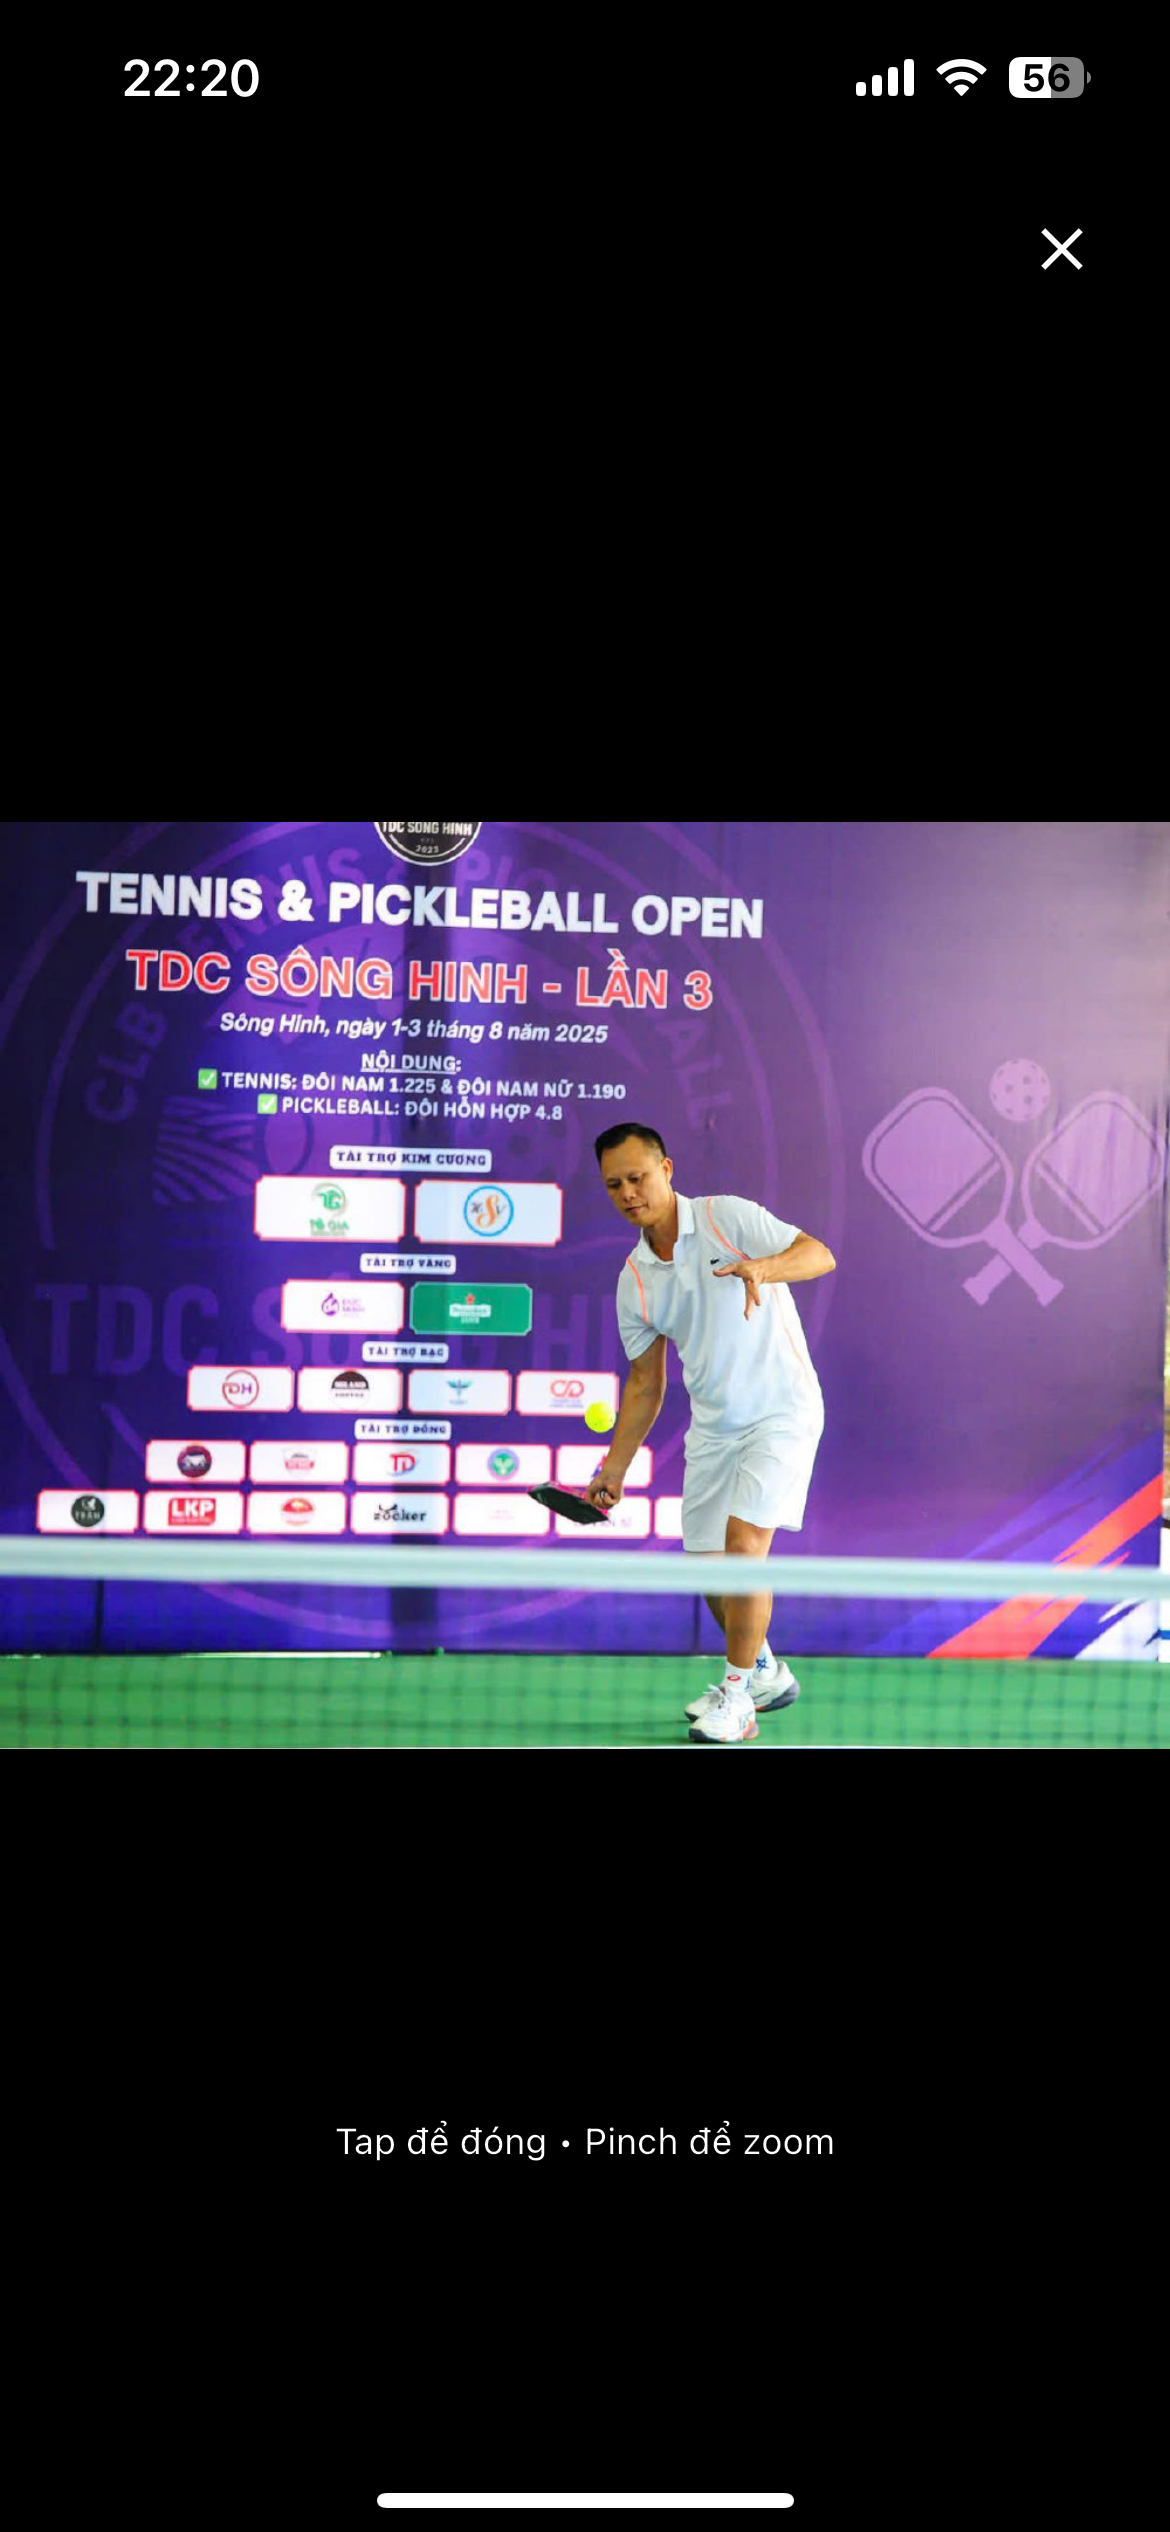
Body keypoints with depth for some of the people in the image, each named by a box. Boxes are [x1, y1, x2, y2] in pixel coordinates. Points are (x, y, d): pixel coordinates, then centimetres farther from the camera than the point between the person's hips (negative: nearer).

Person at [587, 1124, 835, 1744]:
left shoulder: (729, 1217, -11)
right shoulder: (634, 1281, 4)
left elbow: (819, 1254, -20)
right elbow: (645, 1382, 11)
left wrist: (762, 1267, -41)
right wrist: (615, 1468, 7)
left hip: (782, 1410, -6)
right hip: (712, 1429, 6)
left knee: (744, 1542, -18)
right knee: (709, 1566, 7)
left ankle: (736, 1697, -3)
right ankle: (765, 1673, 32)